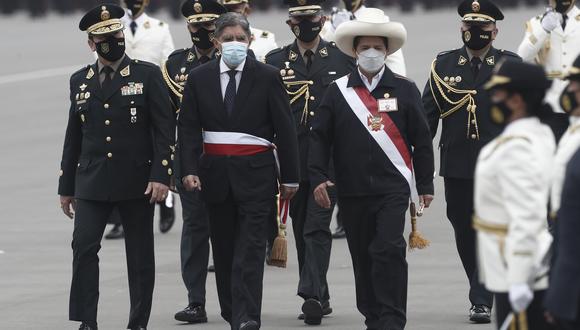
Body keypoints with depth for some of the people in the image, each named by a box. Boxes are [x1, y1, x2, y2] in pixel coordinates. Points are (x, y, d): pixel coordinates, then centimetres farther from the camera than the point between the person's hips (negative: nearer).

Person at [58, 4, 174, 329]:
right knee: (84, 247, -11)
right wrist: (67, 186, 14)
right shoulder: (80, 81, 11)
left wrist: (161, 175, -13)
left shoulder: (148, 75, 0)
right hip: (92, 181, 2)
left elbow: (165, 129, -4)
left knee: (140, 254, 3)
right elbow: (73, 136, 15)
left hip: (137, 181, -2)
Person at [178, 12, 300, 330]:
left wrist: (290, 176, 0)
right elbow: (187, 128, 4)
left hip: (255, 173, -3)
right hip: (216, 173, 3)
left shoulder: (267, 77, -1)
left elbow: (284, 129, 1)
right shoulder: (199, 78, 5)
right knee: (223, 248, 9)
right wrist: (189, 169, -9)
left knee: (250, 249, -10)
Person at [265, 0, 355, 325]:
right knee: (302, 232, 8)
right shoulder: (275, 61, 7)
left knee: (317, 230, -13)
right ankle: (320, 298, 17)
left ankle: (312, 294, -19)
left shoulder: (343, 59, 4)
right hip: (292, 161, 3)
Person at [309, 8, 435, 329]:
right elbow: (319, 137, 5)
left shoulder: (404, 89, 3)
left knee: (389, 251, -13)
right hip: (352, 191, 2)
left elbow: (422, 140, 5)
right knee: (362, 255, 8)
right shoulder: (338, 91, 5)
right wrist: (318, 177, -6)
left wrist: (425, 184, 4)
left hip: (393, 188, -2)